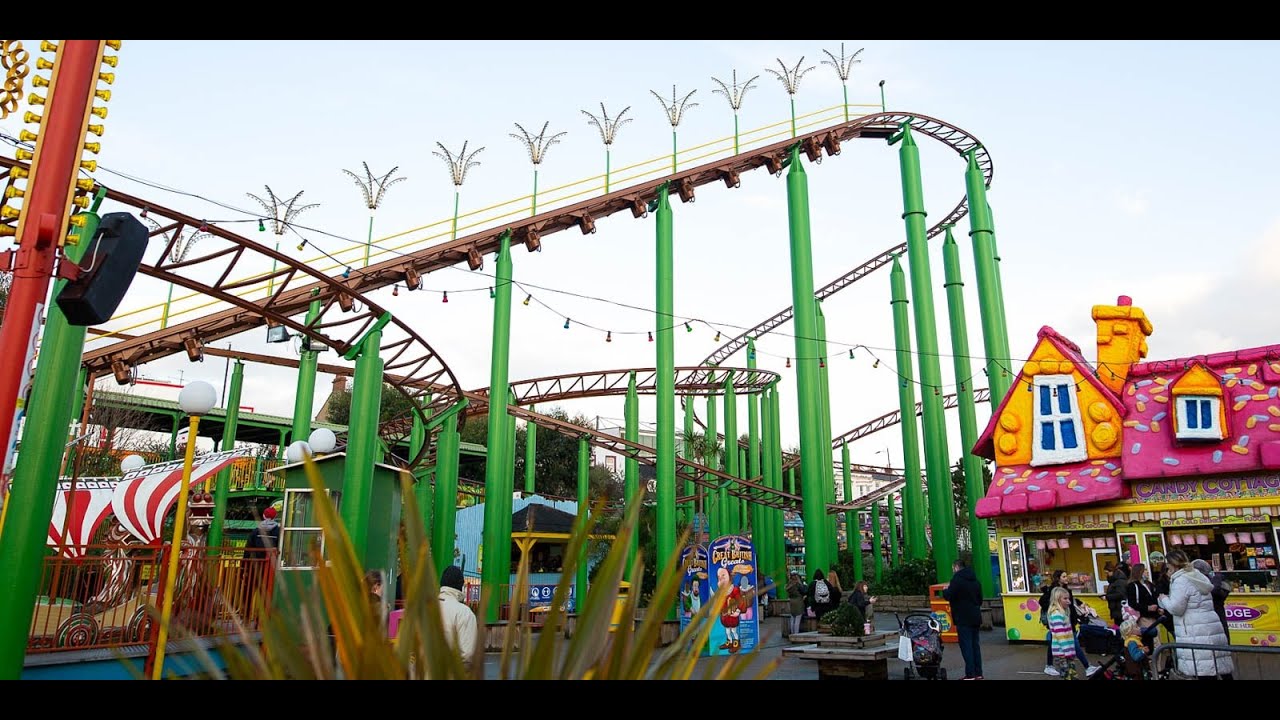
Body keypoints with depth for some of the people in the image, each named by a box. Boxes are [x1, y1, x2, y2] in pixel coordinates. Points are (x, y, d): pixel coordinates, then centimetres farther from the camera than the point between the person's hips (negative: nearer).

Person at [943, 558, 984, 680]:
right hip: (975, 617, 8)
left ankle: (970, 675, -5)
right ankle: (978, 673, 16)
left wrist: (945, 590, 5)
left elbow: (948, 596, -16)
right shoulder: (974, 580, 14)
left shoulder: (957, 579, -13)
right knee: (975, 645, 13)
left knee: (966, 646, -5)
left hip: (963, 619, -8)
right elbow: (980, 599, 21)